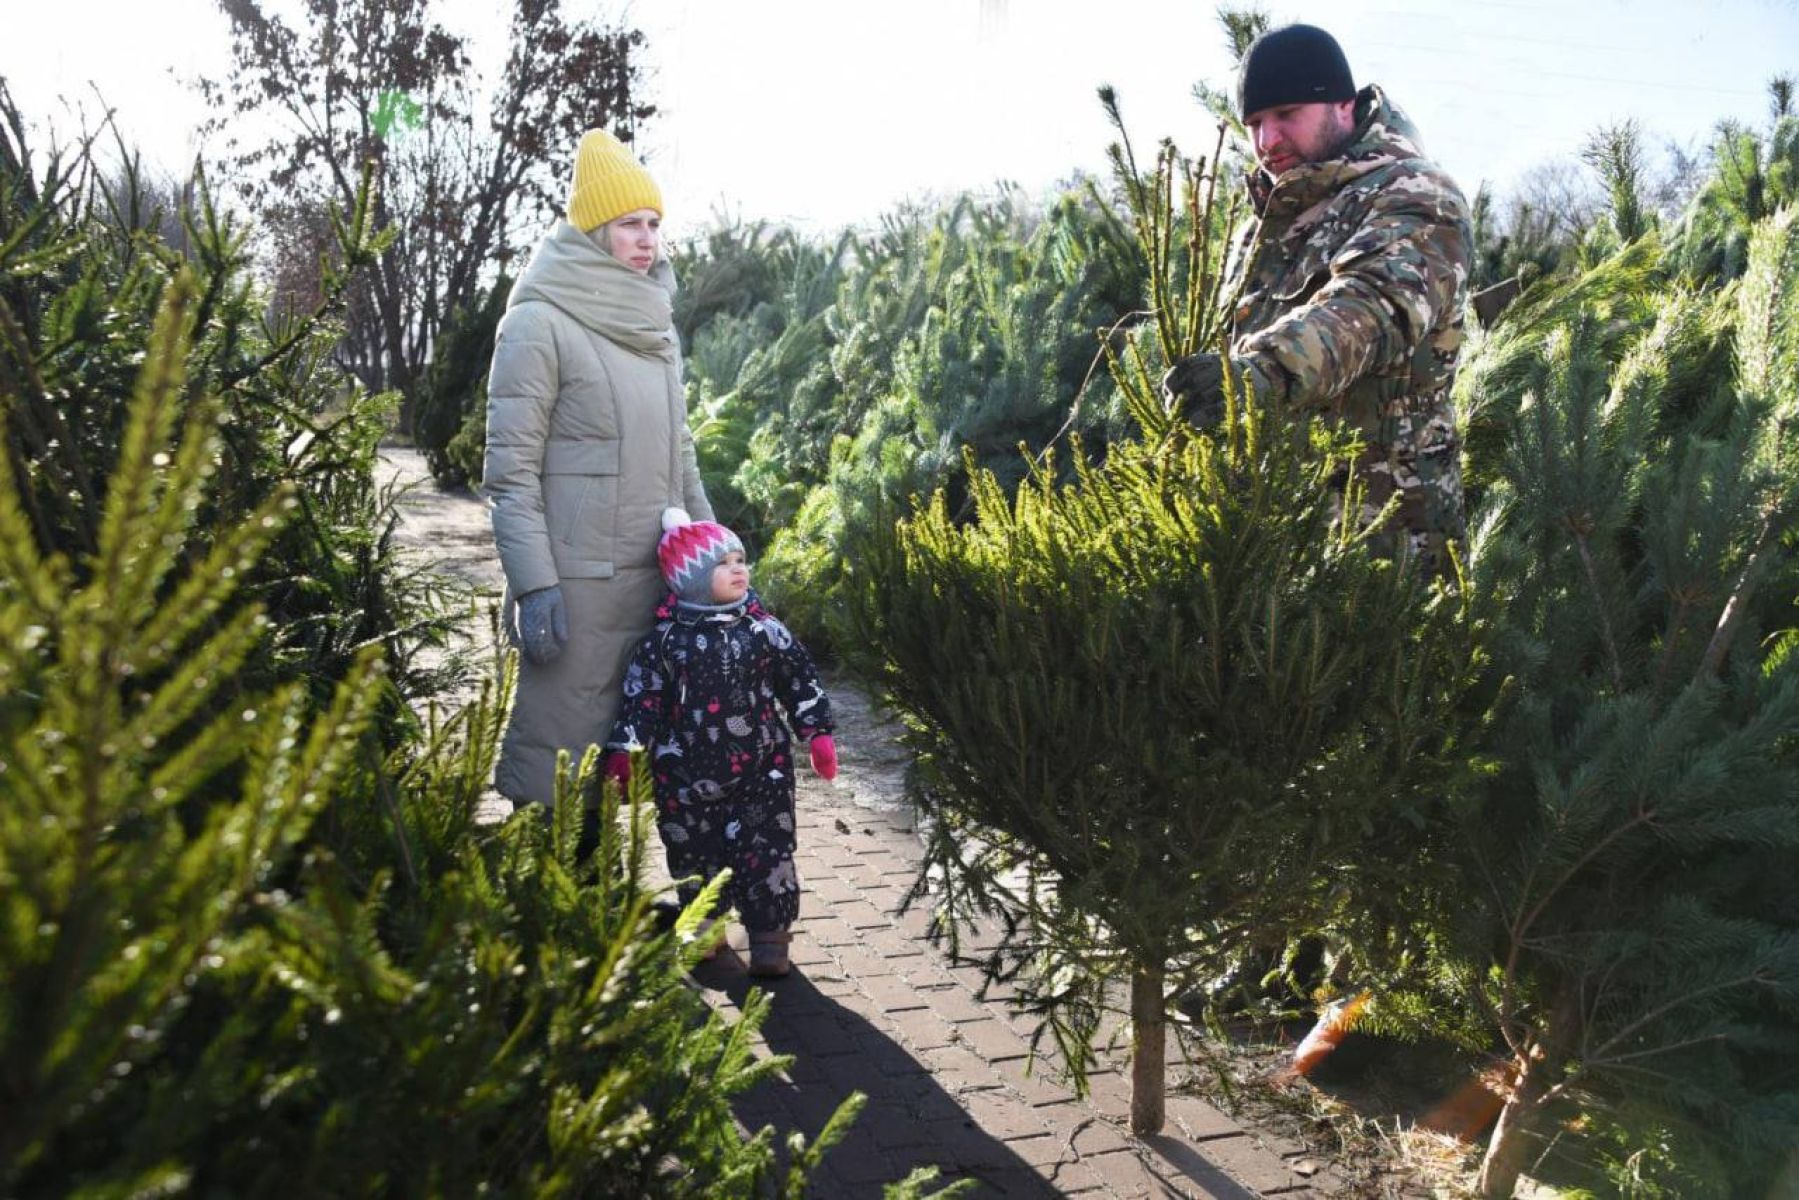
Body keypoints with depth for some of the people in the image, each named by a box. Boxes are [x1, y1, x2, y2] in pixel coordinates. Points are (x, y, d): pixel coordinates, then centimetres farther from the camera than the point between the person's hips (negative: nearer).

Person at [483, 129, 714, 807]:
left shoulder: (655, 324, 16)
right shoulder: (539, 324, -6)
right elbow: (510, 468, -10)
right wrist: (533, 584, -16)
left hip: (654, 576, 7)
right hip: (576, 581, -7)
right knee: (556, 753, -3)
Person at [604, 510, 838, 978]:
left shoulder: (765, 630, -2)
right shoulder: (665, 639, -4)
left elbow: (800, 681, 6)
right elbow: (642, 697, 0)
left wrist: (818, 733, 2)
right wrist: (623, 751, -6)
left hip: (760, 769, 0)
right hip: (688, 775, 0)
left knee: (765, 850, 0)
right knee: (694, 853, 12)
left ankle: (769, 935, 14)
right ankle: (704, 926, 33)